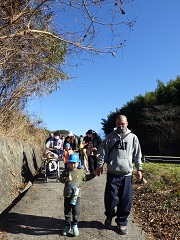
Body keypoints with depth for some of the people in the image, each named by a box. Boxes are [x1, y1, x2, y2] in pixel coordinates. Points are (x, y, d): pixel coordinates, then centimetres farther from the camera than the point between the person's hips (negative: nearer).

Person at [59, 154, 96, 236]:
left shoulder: (80, 171, 2)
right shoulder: (66, 171, -1)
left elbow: (86, 178, 16)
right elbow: (60, 179, 0)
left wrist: (94, 174, 11)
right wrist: (66, 179, -19)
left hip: (76, 195, 0)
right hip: (67, 195, 1)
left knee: (76, 211, 4)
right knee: (67, 211, 12)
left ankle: (74, 225, 24)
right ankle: (67, 225, 28)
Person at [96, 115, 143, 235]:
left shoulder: (133, 137, 5)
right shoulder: (110, 137, 4)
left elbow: (137, 154, 7)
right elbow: (104, 153, 4)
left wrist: (139, 169, 4)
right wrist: (100, 165, -3)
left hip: (127, 174, 1)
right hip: (112, 173, 0)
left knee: (126, 201, 6)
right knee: (111, 198, 3)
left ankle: (122, 222, 25)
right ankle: (109, 216, 32)